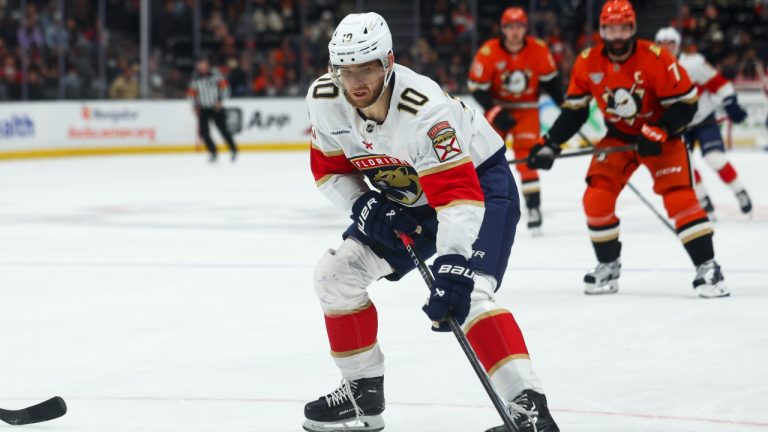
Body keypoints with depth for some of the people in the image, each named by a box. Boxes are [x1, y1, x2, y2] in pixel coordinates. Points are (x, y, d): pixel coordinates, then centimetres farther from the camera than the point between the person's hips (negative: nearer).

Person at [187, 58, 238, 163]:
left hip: (216, 107, -3)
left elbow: (224, 86, -3)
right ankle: (213, 153, 11)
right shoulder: (195, 79, 2)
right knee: (203, 132, -6)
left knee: (223, 130, -4)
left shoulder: (215, 74, -6)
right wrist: (195, 106, 3)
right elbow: (192, 93, 11)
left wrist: (220, 100, -10)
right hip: (203, 109, 3)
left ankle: (234, 151, 14)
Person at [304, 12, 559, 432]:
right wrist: (366, 206, -18)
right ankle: (364, 391, 14)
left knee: (469, 293, -29)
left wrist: (452, 269, -51)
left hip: (478, 179, -7)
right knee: (335, 272, 0)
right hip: (405, 199, 7)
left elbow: (457, 192, -42)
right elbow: (329, 167, 0)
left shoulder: (423, 109, -37)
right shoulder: (323, 100, -16)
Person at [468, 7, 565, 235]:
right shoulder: (488, 52, -21)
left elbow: (550, 79, -1)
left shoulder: (539, 50, -15)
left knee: (526, 158, -11)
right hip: (497, 108, 0)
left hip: (527, 109, 0)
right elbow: (477, 87, -15)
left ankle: (534, 208, -7)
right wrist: (495, 113, -23)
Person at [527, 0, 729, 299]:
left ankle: (707, 268, -15)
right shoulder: (587, 64, -11)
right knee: (596, 198, -9)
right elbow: (573, 110, 0)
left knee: (679, 196, -19)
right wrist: (550, 144, -7)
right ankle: (608, 267, 10)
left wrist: (659, 132, -29)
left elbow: (685, 103, -19)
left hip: (661, 137, -4)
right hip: (618, 136, 4)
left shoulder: (656, 59, -24)